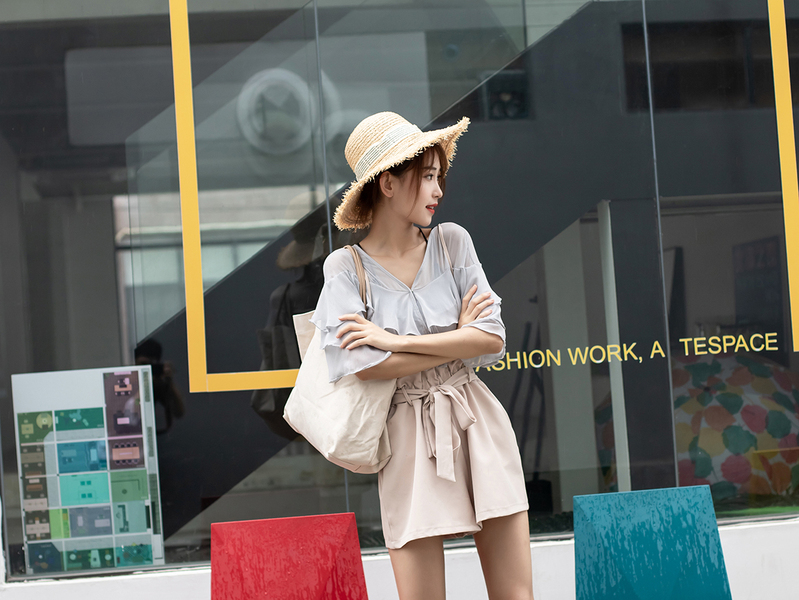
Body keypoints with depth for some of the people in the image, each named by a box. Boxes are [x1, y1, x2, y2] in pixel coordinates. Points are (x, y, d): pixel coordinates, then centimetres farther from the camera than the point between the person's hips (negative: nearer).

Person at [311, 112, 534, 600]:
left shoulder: (451, 243, 3)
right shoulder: (347, 266, -3)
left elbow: (494, 338, -6)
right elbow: (366, 365, -16)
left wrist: (395, 339, -10)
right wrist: (459, 339, -8)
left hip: (478, 425, 2)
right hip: (409, 436, -2)